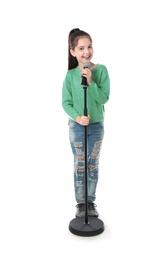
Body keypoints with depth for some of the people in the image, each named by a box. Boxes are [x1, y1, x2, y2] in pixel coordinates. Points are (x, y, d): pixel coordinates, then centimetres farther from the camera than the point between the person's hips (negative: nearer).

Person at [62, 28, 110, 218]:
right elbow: (66, 102, -6)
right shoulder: (70, 75, -8)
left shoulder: (101, 70, -7)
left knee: (93, 166, 12)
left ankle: (91, 202, 28)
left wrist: (90, 82, -25)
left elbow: (104, 98, -13)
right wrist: (76, 117, -22)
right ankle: (80, 203, 25)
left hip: (97, 125, 1)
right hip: (77, 126, -1)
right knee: (79, 166, 9)